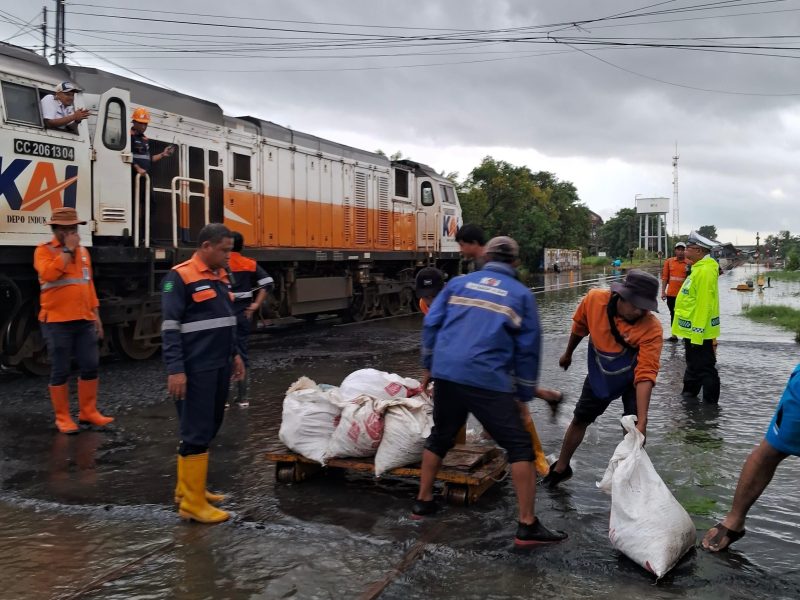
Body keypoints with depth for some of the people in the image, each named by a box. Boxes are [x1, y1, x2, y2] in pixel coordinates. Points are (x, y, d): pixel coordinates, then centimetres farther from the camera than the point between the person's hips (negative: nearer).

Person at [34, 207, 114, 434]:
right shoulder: (44, 250, -4)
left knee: (90, 366, 8)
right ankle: (62, 417, 12)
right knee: (60, 371, 1)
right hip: (57, 322, -6)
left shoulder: (83, 251, 14)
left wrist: (96, 314, 15)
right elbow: (48, 274, -24)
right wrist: (67, 250, -17)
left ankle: (88, 412, 21)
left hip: (84, 321, 6)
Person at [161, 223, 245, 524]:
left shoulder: (221, 276, 13)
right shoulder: (180, 277, -12)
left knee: (208, 428, 14)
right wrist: (175, 369, -20)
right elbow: (170, 327, -16)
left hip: (220, 365, 9)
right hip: (196, 369, -9)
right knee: (197, 432, -5)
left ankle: (187, 488, 26)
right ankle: (192, 502, 3)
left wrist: (234, 354, 21)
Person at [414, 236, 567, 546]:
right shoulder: (522, 294, 8)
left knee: (440, 437, 25)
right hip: (488, 381, -4)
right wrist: (524, 397, 13)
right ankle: (527, 526, 3)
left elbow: (431, 324, 10)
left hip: (445, 373, 5)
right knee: (520, 447, 4)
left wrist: (428, 367, 20)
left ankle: (423, 502, 36)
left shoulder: (458, 283, 15)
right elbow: (528, 349, 6)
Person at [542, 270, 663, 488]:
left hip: (631, 380, -3)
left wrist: (642, 420, -44)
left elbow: (645, 375, -38)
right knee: (579, 420, 14)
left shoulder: (652, 328, -35)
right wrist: (568, 354, 12)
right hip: (599, 374, 3)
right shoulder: (594, 299, -27)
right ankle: (561, 469, 35)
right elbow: (579, 327, -4)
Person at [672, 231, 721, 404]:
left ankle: (710, 405, 6)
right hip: (692, 330, 10)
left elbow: (704, 305, -25)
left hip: (698, 332, -10)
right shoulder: (699, 268, 12)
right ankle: (688, 394, 34)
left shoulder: (705, 271, -21)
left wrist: (697, 334, -24)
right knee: (693, 367, 22)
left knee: (705, 370, -1)